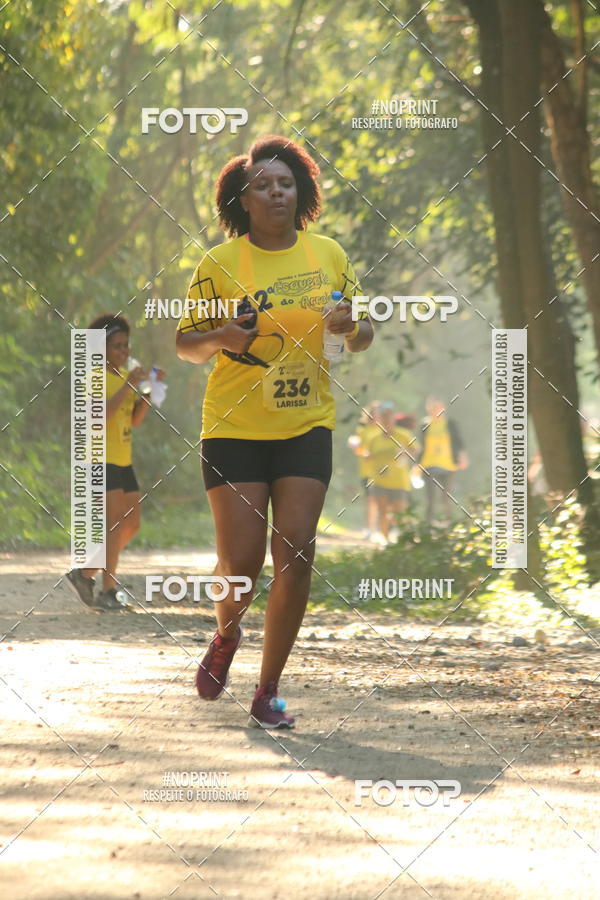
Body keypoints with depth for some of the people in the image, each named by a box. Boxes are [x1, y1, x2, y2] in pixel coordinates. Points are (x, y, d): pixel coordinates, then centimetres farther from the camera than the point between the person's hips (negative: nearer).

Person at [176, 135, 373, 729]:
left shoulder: (327, 255, 4)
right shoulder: (220, 263, -4)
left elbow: (362, 340, 12)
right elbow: (185, 344, 2)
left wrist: (351, 328, -11)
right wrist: (221, 337, -19)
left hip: (306, 428, 2)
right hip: (234, 429, -2)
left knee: (295, 557, -8)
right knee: (241, 561, -8)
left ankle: (268, 692, 3)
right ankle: (226, 635, 28)